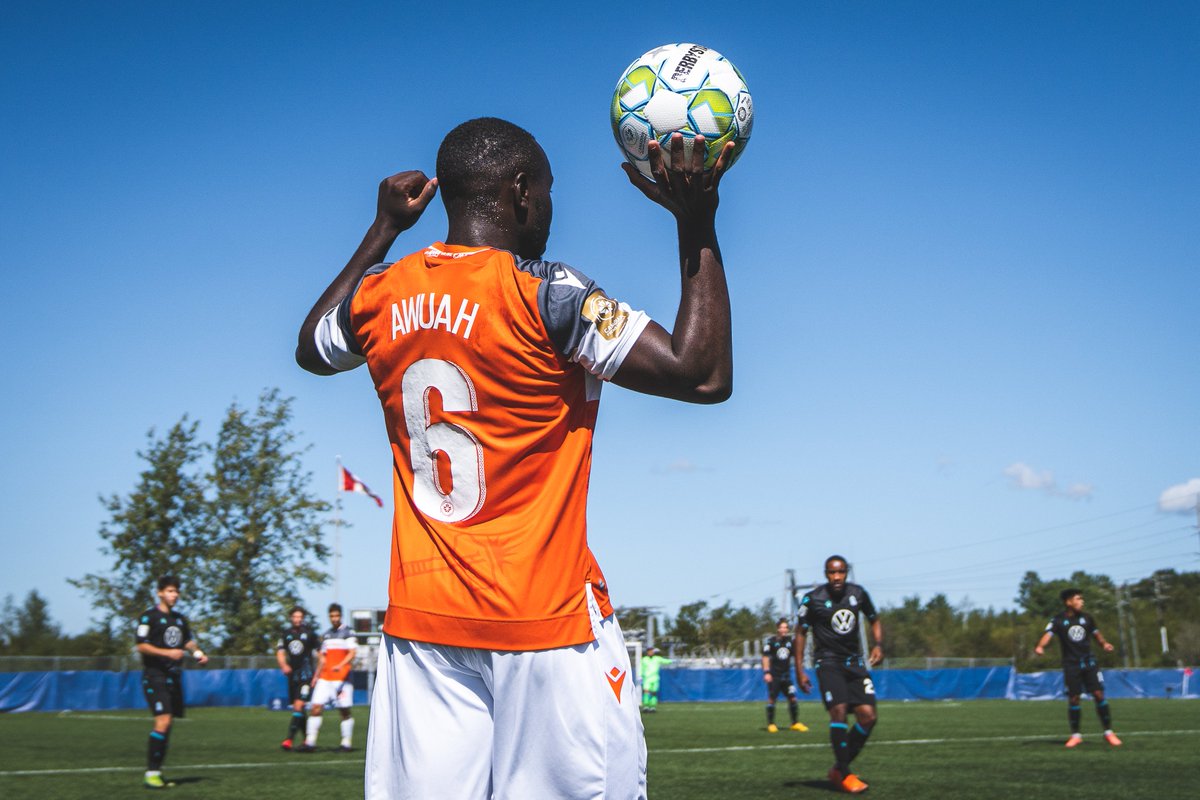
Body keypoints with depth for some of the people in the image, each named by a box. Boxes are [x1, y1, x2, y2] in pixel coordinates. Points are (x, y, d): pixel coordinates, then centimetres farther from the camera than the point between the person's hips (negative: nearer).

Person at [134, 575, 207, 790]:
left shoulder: (179, 618, 15)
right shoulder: (149, 616, -6)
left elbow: (187, 640, 28)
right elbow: (141, 646, -11)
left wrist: (198, 653, 9)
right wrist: (167, 653, -21)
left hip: (174, 676, 7)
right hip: (155, 676, -7)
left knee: (167, 724, 8)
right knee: (163, 721, -17)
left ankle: (157, 772, 16)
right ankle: (150, 773, -11)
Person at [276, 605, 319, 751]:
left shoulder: (309, 633, -1)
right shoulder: (286, 633, 9)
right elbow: (280, 653, 5)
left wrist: (317, 673, -3)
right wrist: (283, 665, -15)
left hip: (305, 675, -5)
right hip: (292, 675, 5)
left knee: (298, 706, -15)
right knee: (297, 708, 11)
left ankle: (289, 739, -18)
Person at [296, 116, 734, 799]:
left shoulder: (378, 295, 4)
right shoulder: (544, 294, -13)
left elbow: (311, 349, 29)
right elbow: (704, 375, -14)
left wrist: (384, 229, 31)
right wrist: (697, 224, -8)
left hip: (420, 618, 6)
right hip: (547, 618, -6)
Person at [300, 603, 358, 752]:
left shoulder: (348, 632, 0)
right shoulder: (325, 635, 18)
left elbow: (352, 653, -11)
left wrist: (341, 665, -26)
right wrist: (316, 676, 20)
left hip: (342, 678, -5)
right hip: (325, 678, 5)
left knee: (345, 711, -2)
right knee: (316, 708, -6)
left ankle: (346, 743, 7)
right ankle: (310, 742, -4)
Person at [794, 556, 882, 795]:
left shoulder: (858, 593, 3)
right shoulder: (812, 599, -8)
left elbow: (874, 620, 18)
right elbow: (801, 633, -1)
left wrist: (878, 645, -1)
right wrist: (799, 670, -5)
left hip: (854, 662, 4)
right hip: (828, 662, -4)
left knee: (868, 716, -6)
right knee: (839, 711, -22)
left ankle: (838, 769, 11)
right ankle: (844, 775, -8)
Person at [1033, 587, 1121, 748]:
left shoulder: (1087, 618, 5)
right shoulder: (1058, 620, -6)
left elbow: (1096, 633, 20)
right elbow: (1048, 634, -22)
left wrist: (1104, 644, 0)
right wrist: (1040, 646, -41)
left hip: (1089, 662, 2)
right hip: (1071, 665, -2)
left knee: (1099, 695, -6)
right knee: (1073, 699, 0)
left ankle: (1108, 732, 5)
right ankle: (1075, 735, 14)